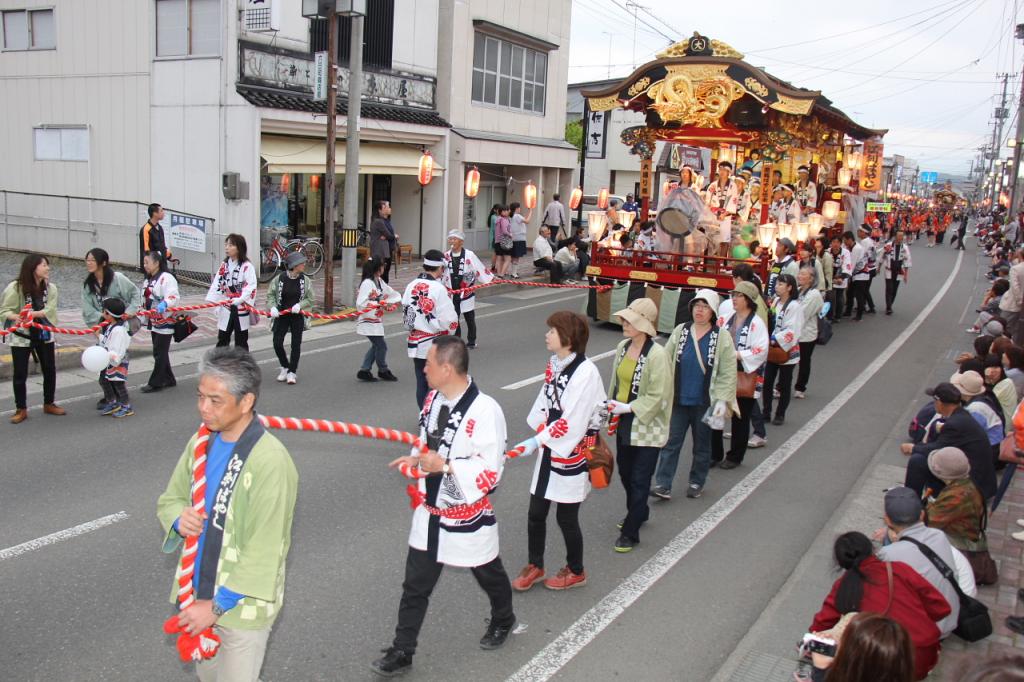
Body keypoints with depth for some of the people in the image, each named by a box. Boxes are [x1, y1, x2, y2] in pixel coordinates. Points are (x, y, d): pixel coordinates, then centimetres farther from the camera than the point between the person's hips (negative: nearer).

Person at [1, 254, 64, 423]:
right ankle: (21, 409, 17)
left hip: (44, 335, 4)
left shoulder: (50, 288, -5)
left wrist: (32, 314, -33)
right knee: (20, 374, 4)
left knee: (50, 370, 10)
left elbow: (49, 310, -16)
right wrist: (17, 317, -36)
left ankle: (49, 404, 28)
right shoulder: (15, 287, -15)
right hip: (21, 336, -3)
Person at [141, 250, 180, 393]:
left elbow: (174, 296, -27)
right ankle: (168, 379, 24)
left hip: (165, 322, -9)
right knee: (159, 352, 14)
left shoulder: (166, 278, -16)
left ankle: (156, 383, 2)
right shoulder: (148, 280, 15)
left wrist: (164, 304, -44)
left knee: (160, 353, -4)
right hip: (154, 322, 9)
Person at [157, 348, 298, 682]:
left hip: (240, 603, -6)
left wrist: (217, 605, -17)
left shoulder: (270, 462, -25)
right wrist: (179, 519, -13)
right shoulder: (202, 441, -4)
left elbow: (263, 552, -22)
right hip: (198, 591, 7)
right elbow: (170, 498, 10)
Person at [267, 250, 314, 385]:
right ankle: (285, 367, 22)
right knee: (277, 343, -2)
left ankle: (292, 372, 14)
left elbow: (309, 299, -1)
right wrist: (272, 307, -17)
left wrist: (299, 305, -20)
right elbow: (270, 295, 0)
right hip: (281, 315, 0)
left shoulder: (305, 280, -3)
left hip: (298, 316, 0)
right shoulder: (279, 278, -6)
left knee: (296, 344, 2)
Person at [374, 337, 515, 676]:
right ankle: (401, 652, 23)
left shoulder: (484, 410, -27)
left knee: (487, 573, 21)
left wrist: (444, 466, -29)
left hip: (468, 515, -6)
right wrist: (417, 457, -4)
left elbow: (490, 471, -25)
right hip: (429, 511, 6)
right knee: (415, 584, 10)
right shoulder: (433, 398, -2)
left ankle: (502, 619, 50)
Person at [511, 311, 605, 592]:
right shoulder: (553, 364, 4)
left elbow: (572, 422, -24)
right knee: (535, 514, 12)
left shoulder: (586, 372, -21)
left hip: (572, 454, -7)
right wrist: (540, 438, 2)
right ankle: (535, 566, 33)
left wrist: (536, 441, -23)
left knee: (566, 517, 8)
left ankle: (575, 571, 31)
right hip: (548, 450, 7)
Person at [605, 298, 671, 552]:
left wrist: (628, 408, -22)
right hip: (624, 424, 7)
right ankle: (639, 512, 45)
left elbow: (658, 396, -20)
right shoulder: (623, 347, 1)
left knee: (639, 480, 3)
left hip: (647, 429, -7)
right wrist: (612, 404, 7)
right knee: (625, 473, 21)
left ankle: (630, 533, 15)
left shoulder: (657, 355, -21)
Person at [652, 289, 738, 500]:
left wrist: (722, 400, -10)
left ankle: (696, 483, 29)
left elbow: (728, 373, -4)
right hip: (678, 401, 1)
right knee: (671, 442, 1)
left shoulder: (722, 338, -6)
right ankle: (663, 485, 4)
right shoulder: (680, 332, 0)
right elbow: (667, 362, 2)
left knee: (702, 445, 13)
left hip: (704, 403, -1)